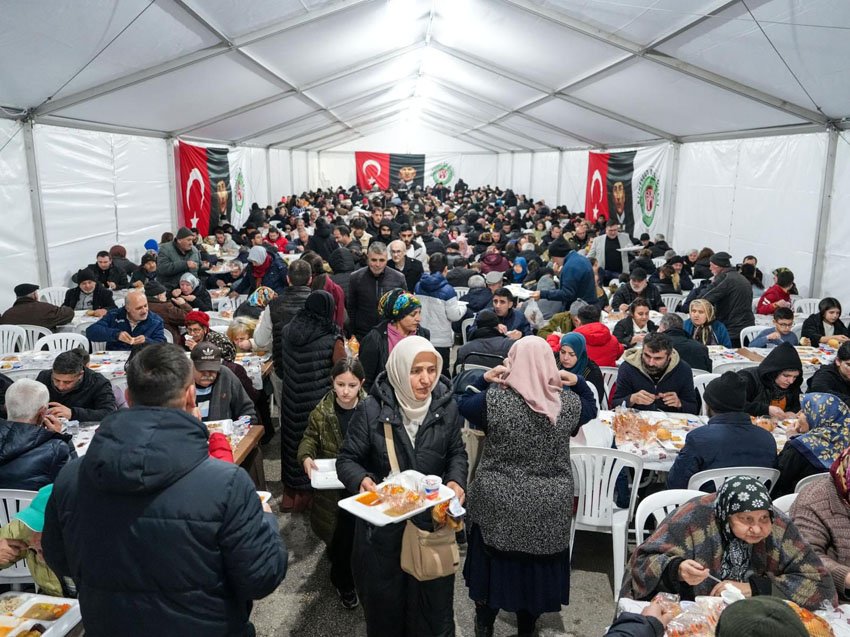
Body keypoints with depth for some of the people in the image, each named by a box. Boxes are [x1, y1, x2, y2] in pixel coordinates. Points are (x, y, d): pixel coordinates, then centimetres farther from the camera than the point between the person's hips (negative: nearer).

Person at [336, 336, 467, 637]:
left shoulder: (447, 407, -7)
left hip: (433, 519, 2)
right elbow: (347, 459, -7)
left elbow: (457, 452, 7)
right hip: (382, 523, -1)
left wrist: (456, 481, -13)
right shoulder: (371, 410, -15)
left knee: (434, 600, 17)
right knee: (384, 602, 17)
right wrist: (361, 480, -28)